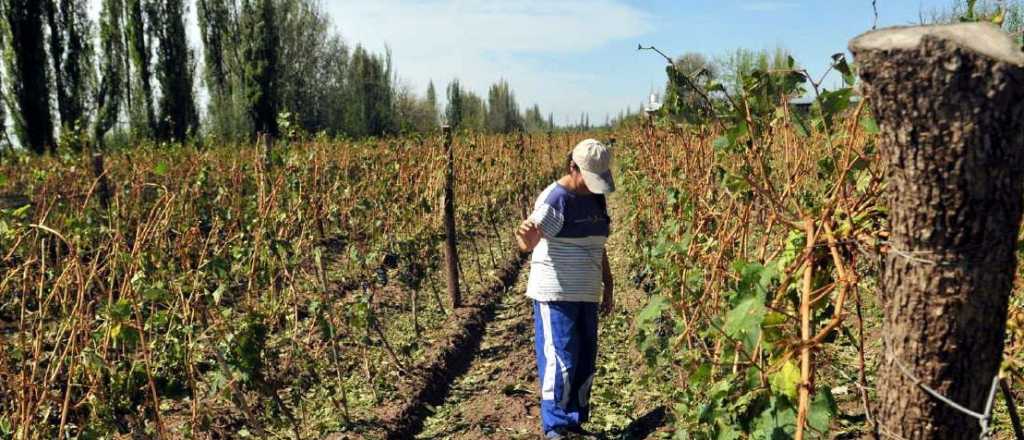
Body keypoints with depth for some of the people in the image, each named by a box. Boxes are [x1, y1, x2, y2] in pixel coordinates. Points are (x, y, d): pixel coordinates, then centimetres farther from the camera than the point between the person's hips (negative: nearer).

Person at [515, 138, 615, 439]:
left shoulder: (596, 199, 8)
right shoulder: (555, 200, -15)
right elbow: (528, 244, -25)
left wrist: (608, 287, 15)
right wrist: (525, 235, -48)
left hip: (586, 295, 8)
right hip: (555, 295, -7)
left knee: (586, 362, 13)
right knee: (560, 362, -5)